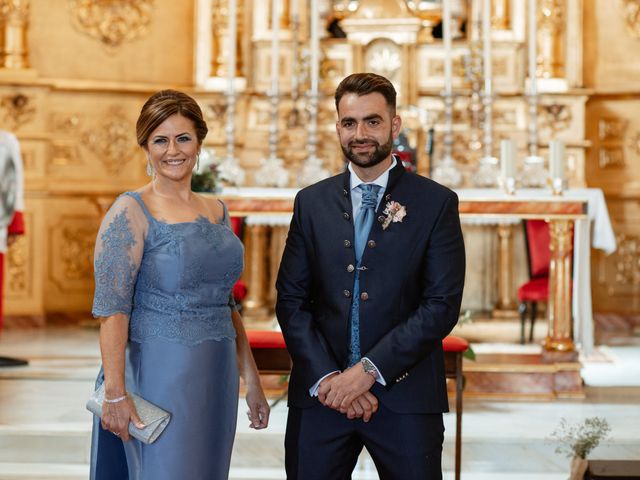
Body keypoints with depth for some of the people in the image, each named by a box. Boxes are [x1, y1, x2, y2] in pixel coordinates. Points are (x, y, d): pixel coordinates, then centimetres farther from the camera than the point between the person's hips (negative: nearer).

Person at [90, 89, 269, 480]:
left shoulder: (217, 211, 11)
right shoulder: (131, 212, -8)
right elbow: (111, 307, -14)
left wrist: (252, 381, 14)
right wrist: (116, 393, -22)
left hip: (217, 379, 6)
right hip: (160, 373, -6)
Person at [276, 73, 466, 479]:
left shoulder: (437, 203, 0)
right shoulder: (311, 203, 9)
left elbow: (442, 305, -7)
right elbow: (291, 300, 5)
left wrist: (369, 370, -13)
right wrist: (326, 376, -8)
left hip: (405, 395, -2)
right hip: (320, 393, 2)